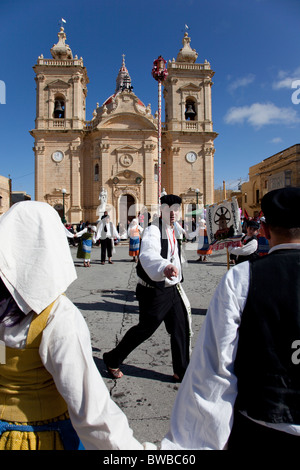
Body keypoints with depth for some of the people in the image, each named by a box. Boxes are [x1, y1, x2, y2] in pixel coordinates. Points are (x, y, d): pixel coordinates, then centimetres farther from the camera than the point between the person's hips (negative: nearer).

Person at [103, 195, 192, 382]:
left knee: (181, 328, 9)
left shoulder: (174, 230, 8)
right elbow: (148, 255, -44)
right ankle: (112, 360, 29)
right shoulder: (153, 231, -21)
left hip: (173, 289, 8)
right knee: (145, 329, 6)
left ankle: (182, 372, 27)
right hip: (154, 291, -7)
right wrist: (164, 267, -65)